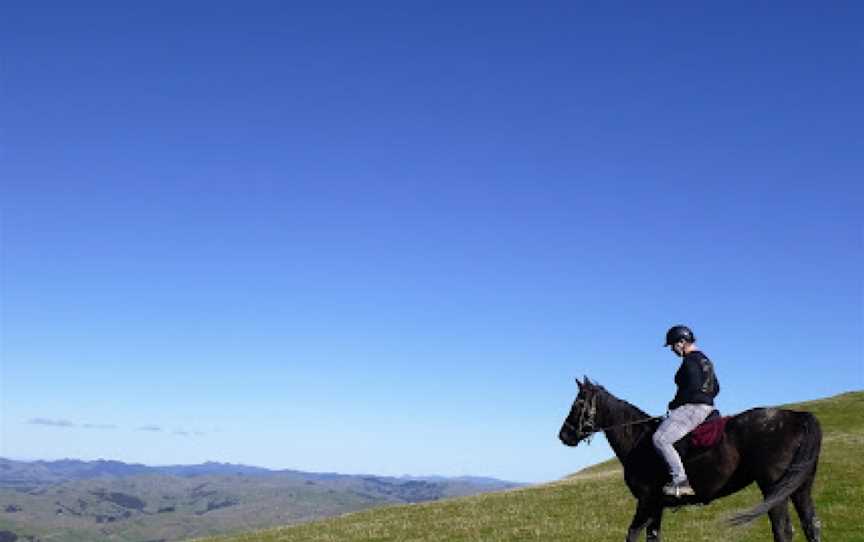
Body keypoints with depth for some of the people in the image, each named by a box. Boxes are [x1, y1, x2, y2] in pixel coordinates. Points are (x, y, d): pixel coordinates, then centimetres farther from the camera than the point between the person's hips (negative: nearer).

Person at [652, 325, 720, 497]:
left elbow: (693, 387, -24)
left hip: (692, 408, -11)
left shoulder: (690, 361, -13)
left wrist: (675, 403, -14)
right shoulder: (705, 360, 19)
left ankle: (681, 481, -26)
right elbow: (716, 388, 24)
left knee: (660, 439, -20)